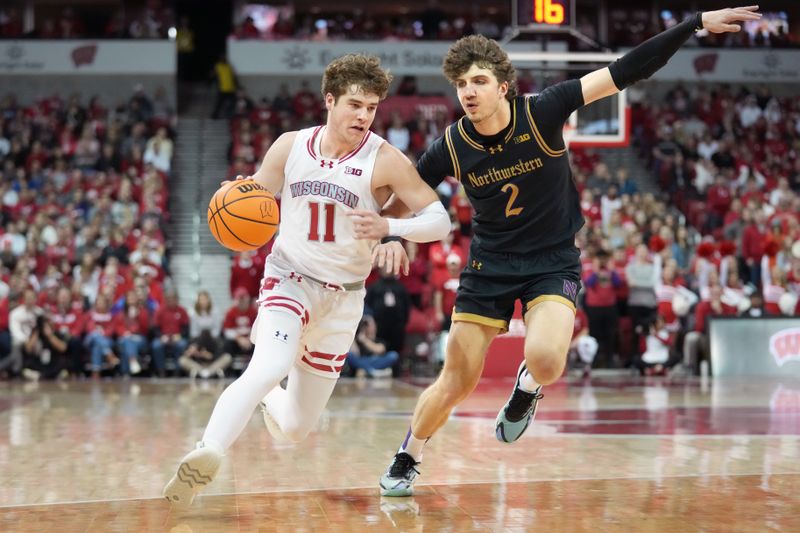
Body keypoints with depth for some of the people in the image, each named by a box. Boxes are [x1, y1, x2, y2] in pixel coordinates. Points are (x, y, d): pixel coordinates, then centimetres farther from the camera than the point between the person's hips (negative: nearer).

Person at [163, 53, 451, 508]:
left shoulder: (384, 160, -12)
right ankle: (207, 454, -39)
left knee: (297, 428, 9)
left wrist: (393, 230, -33)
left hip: (343, 297, 1)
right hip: (289, 280, -1)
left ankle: (267, 398, 44)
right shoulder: (290, 147, -3)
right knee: (270, 367, -33)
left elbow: (440, 220, -13)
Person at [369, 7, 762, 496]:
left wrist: (697, 23, -23)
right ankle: (407, 461, 28)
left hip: (553, 264, -1)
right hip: (489, 266, 2)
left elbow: (624, 73, -19)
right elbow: (404, 198, 5)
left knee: (545, 359, -28)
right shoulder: (452, 146, -12)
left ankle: (527, 389, 10)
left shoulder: (542, 111, -17)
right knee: (455, 383, 3)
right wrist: (380, 231, -16)